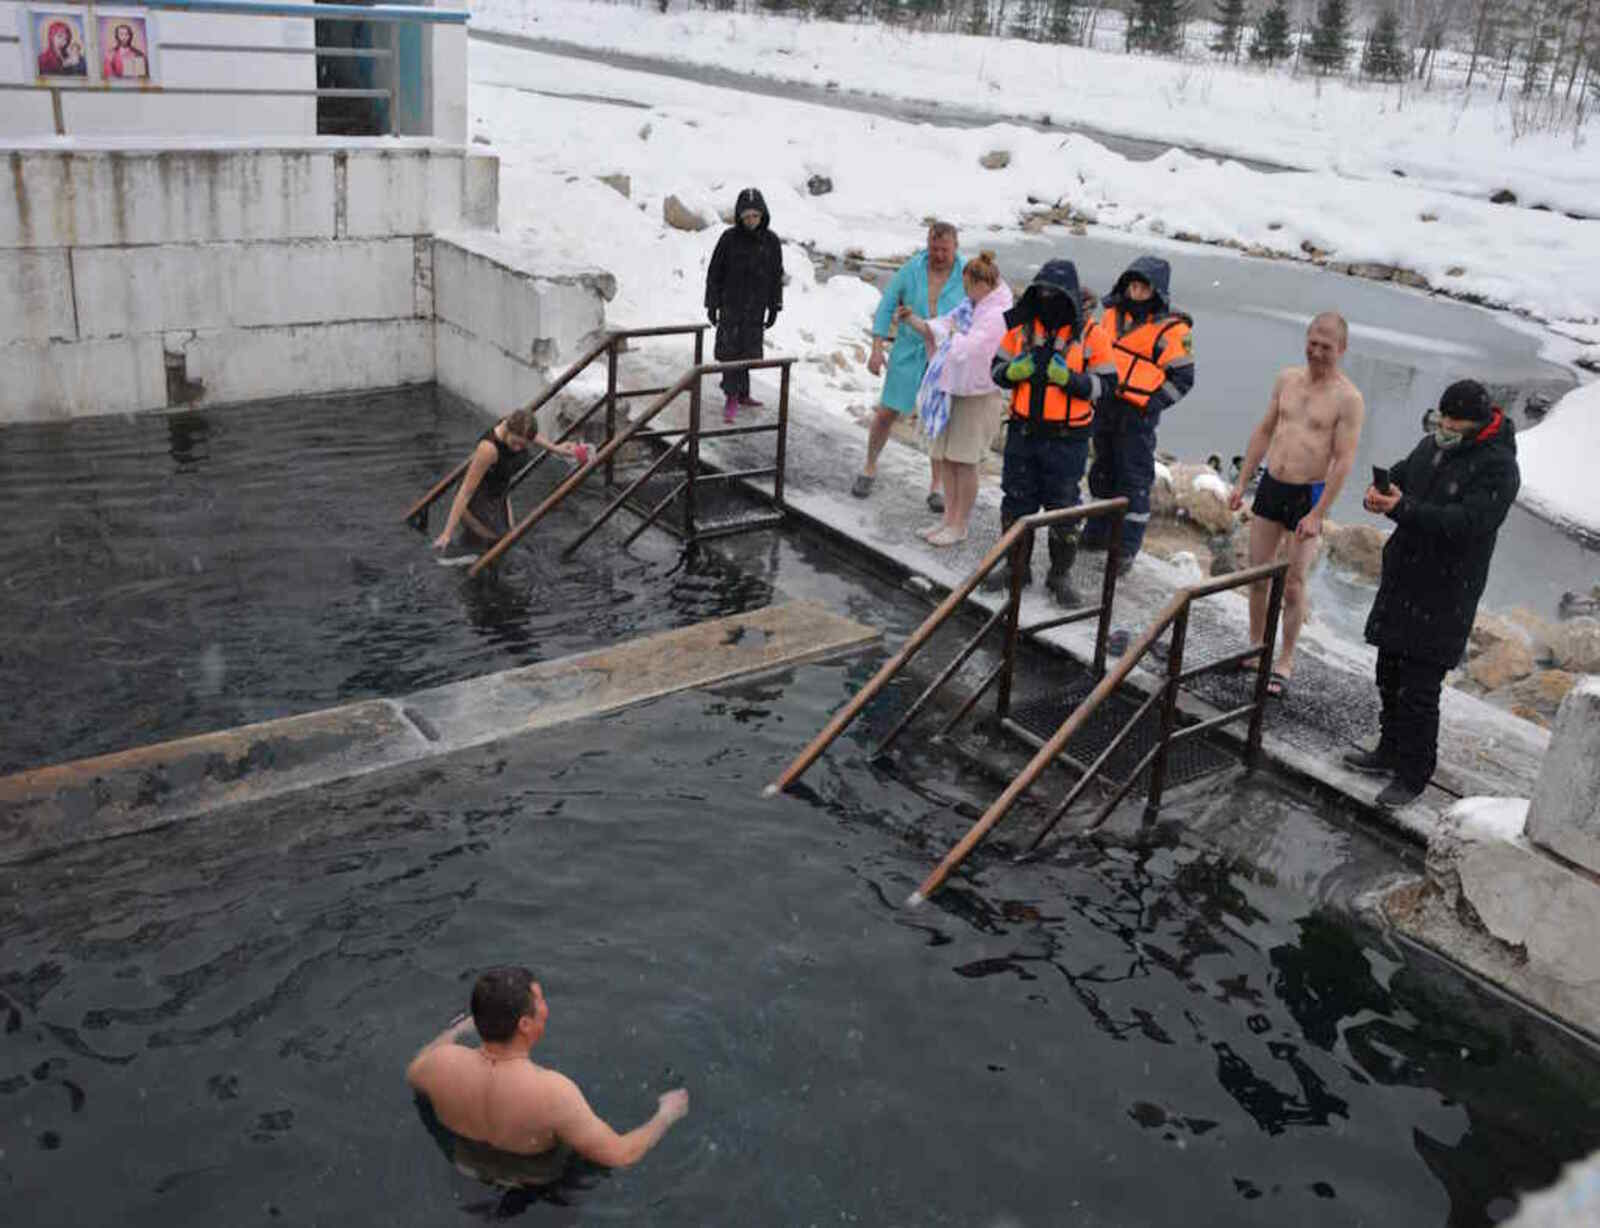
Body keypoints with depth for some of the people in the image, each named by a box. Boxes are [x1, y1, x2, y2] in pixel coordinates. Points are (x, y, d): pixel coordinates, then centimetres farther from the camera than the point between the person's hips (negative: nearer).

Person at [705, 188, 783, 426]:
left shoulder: (771, 241, 0)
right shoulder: (729, 238, -7)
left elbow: (776, 276, 7)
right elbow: (714, 272, -1)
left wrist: (774, 307, 6)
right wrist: (712, 304, -2)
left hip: (756, 308, 2)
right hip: (731, 305, -2)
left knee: (747, 352, 9)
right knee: (730, 351, -5)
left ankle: (742, 395, 20)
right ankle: (731, 399, -4)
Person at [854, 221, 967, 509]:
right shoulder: (911, 270, -7)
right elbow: (886, 306, 1)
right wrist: (876, 349, -5)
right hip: (909, 355, 1)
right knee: (886, 413, 5)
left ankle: (936, 486, 12)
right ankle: (870, 467, 29)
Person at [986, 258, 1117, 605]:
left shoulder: (1091, 334, -7)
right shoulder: (1022, 327, 2)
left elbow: (1105, 384, -6)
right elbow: (998, 370, 8)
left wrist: (1068, 378, -21)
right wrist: (1017, 369, -14)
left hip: (1066, 438, -3)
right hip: (1023, 431, 3)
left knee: (1063, 507, 5)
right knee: (1016, 500, 12)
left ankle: (1061, 574, 20)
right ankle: (1016, 566, 28)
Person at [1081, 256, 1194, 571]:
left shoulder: (1171, 329, -11)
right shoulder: (1112, 314, 9)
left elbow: (1182, 378, -8)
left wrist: (1152, 404, -16)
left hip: (1137, 415, -7)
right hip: (1104, 407, 7)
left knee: (1134, 482, -3)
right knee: (1103, 473, 18)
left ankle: (1126, 550, 2)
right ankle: (1098, 533, 33)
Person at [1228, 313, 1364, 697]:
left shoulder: (1348, 398, -12)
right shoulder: (1287, 378, 5)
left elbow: (1344, 461, -14)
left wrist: (1317, 514, -18)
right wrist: (1241, 482, 11)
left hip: (1308, 493, -5)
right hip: (1270, 486, 5)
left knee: (1293, 583, 0)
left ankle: (1284, 663, 11)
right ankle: (1255, 649, 26)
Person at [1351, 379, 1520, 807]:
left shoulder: (1497, 467, -16)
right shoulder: (1433, 444, 8)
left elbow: (1466, 523, -27)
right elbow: (1401, 473, 18)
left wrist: (1403, 508, -35)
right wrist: (1379, 492, -7)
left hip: (1445, 594, -8)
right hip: (1402, 580, 8)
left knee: (1419, 689, -4)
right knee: (1389, 674, 18)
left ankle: (1413, 773, 9)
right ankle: (1391, 751, 35)